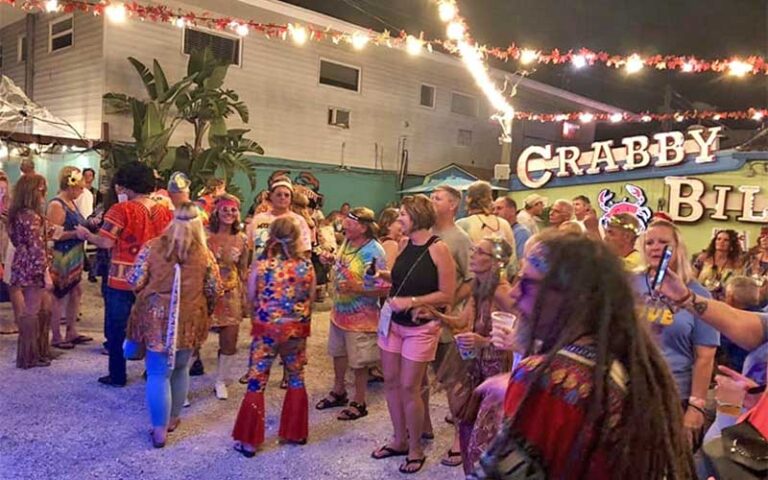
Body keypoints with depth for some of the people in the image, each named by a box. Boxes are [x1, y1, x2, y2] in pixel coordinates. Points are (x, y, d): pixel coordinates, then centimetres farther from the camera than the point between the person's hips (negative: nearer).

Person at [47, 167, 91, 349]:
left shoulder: (72, 202, 12)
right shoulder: (56, 205, -17)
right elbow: (54, 234, -23)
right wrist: (78, 233, -24)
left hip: (74, 257, 9)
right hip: (61, 258, -9)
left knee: (75, 293, 14)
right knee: (59, 296, 0)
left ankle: (72, 332, 24)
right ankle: (56, 337, 10)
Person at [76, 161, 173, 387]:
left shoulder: (121, 210, -15)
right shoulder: (163, 210, 0)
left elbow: (106, 242, -17)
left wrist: (85, 234, 1)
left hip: (122, 280, -5)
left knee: (117, 327, 10)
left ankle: (117, 375, 17)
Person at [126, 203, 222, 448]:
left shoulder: (152, 247, -7)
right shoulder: (204, 254, -5)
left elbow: (135, 281, -6)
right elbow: (214, 290, 0)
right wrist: (203, 311, 19)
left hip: (156, 317, -1)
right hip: (189, 319, 1)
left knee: (159, 373, 7)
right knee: (180, 369, 20)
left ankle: (159, 430, 11)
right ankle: (172, 418, 35)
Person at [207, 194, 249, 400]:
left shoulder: (242, 239, 3)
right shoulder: (205, 235, -7)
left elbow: (243, 271, 10)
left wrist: (245, 298, 9)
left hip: (231, 296, 3)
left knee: (229, 343, 9)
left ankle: (221, 381, 30)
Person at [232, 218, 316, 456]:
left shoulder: (260, 264, -8)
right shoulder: (306, 265, -5)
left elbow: (251, 297, 1)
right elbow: (311, 300, 3)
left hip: (266, 329, -2)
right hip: (296, 330, 2)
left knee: (256, 383, 8)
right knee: (296, 380, 18)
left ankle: (248, 440, 15)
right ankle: (295, 432, 29)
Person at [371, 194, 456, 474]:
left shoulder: (438, 248, -16)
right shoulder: (404, 244, 4)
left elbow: (447, 295, -15)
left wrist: (412, 302, -21)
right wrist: (386, 277, 3)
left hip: (421, 327, -7)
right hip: (393, 322, 7)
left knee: (409, 387, -2)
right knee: (390, 381, 11)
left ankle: (416, 449, 17)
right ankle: (399, 440, 29)